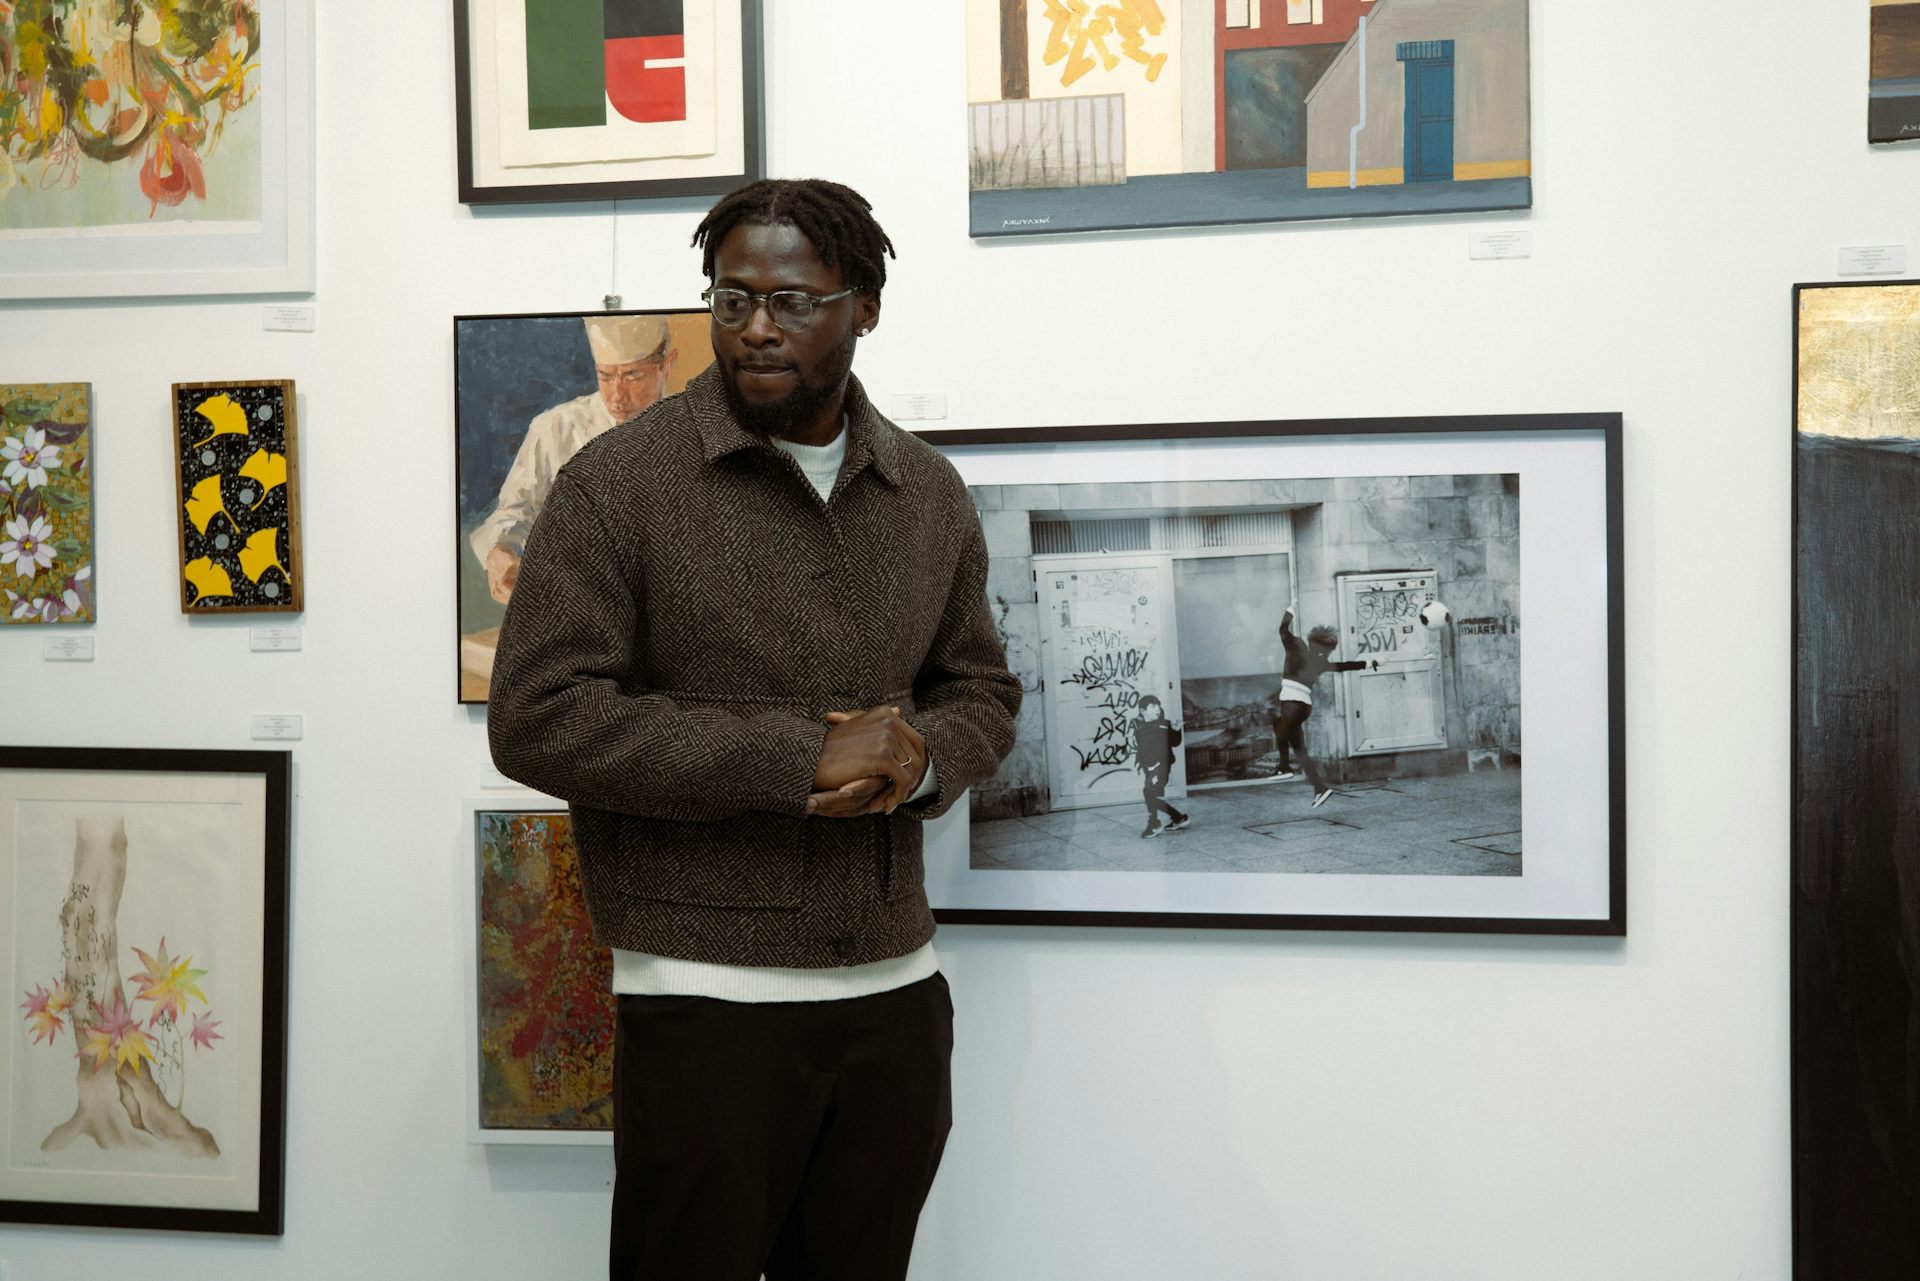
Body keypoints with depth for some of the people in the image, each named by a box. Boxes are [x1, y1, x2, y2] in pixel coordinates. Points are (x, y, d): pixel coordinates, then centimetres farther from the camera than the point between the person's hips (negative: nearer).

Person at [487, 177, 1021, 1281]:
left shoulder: (931, 493, 8)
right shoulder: (622, 484, -7)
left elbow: (984, 690, 16)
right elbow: (538, 718, -14)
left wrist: (921, 757, -9)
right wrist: (798, 759, -19)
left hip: (899, 992, 5)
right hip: (708, 998, -4)